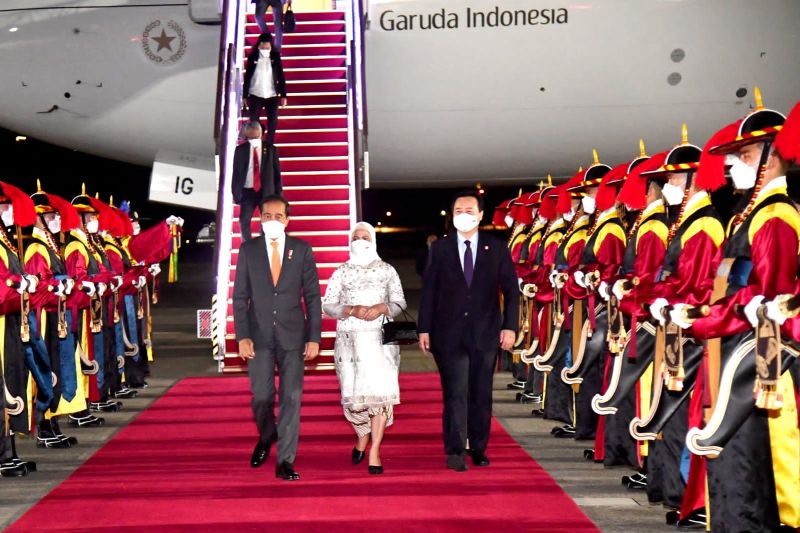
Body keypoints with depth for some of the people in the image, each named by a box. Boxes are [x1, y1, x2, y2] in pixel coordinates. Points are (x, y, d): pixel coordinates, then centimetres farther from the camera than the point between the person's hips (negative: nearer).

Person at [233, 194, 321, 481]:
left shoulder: (302, 250, 2)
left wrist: (314, 338, -3)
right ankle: (266, 437, 30)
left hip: (292, 335, 0)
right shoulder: (248, 250, 3)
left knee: (291, 397, -1)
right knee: (261, 396, -2)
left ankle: (285, 461, 6)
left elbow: (312, 296, 3)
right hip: (260, 335, 0)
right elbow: (240, 296, 4)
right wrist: (242, 336, -5)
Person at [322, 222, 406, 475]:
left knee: (381, 389, -12)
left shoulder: (387, 270, 11)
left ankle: (374, 451, -6)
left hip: (381, 338, 0)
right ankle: (363, 436, 25)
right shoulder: (341, 272, 11)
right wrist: (352, 310, -13)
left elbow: (400, 302, 7)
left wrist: (382, 307, -13)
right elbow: (328, 306, 5)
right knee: (353, 392, -4)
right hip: (350, 339, 0)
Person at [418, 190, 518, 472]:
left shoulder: (497, 249, 4)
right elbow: (428, 291, 4)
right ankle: (455, 452, -2)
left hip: (485, 333, 1)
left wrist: (510, 326, -3)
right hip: (449, 333, -1)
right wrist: (424, 328, -1)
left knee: (481, 394, 7)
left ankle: (478, 449, 19)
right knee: (455, 393, -6)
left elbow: (511, 290, 5)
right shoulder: (440, 249, 4)